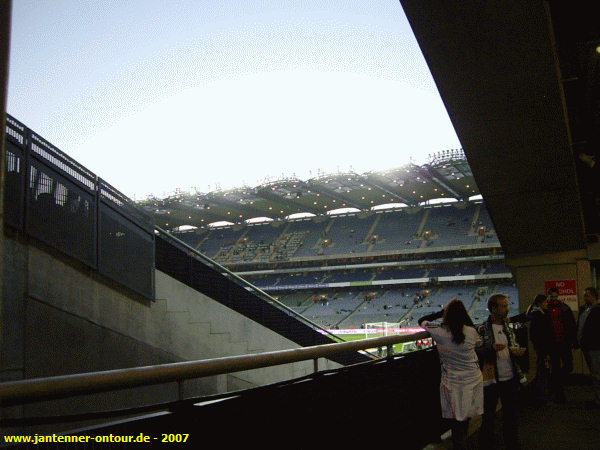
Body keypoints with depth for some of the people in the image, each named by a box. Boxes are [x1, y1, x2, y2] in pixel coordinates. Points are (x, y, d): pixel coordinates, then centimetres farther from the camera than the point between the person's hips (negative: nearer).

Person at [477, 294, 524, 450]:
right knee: (489, 415, 6)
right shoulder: (482, 329, -11)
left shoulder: (507, 327, 8)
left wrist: (517, 351, -2)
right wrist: (492, 349, -25)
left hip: (510, 378, 6)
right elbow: (476, 351, -12)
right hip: (491, 379, -5)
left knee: (510, 412, 15)